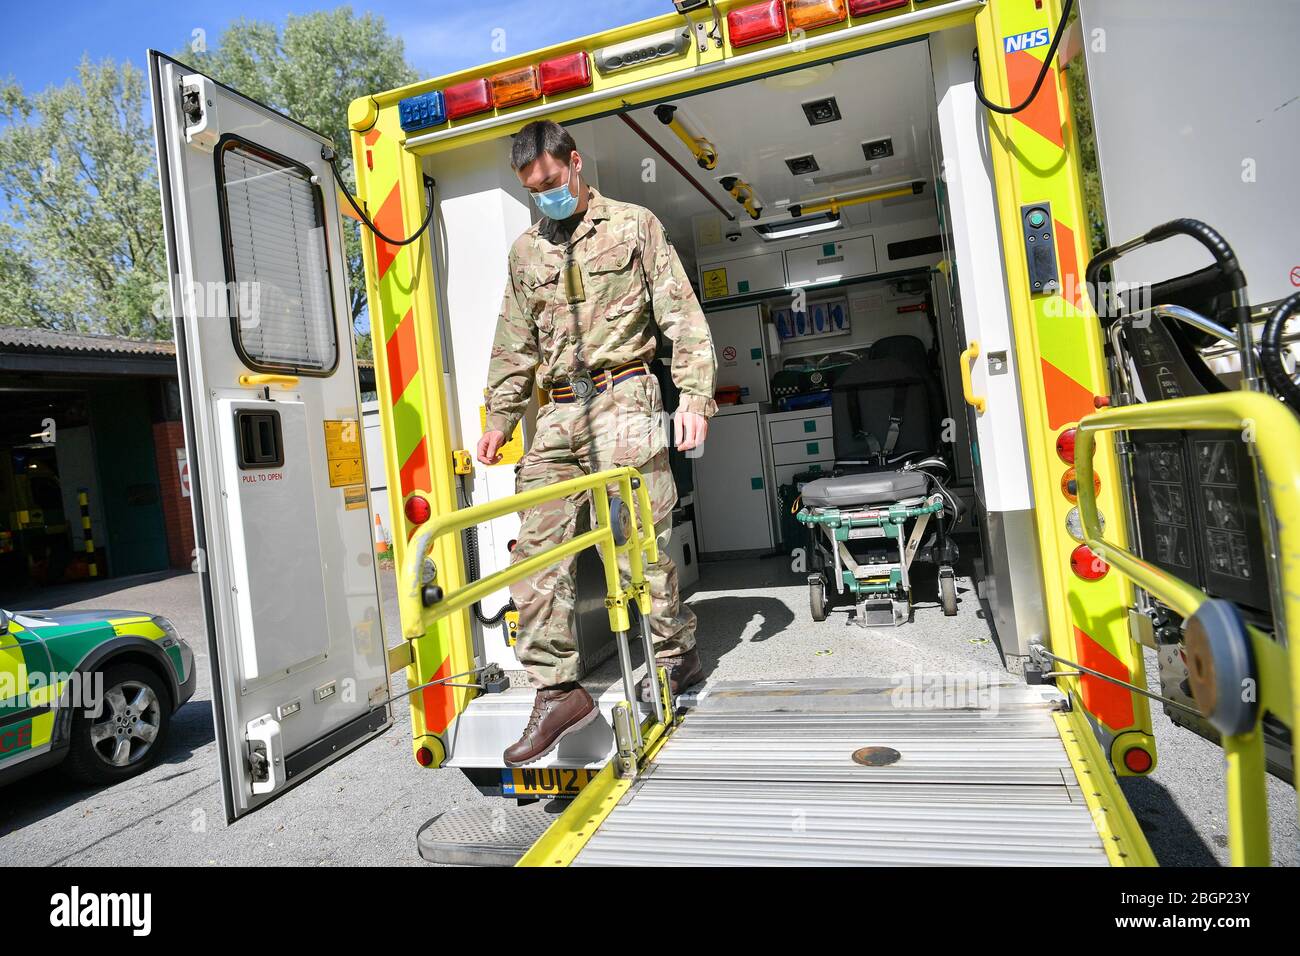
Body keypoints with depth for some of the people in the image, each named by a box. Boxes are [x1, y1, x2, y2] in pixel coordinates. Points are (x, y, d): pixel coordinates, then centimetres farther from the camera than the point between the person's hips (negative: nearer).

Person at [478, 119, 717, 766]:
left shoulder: (634, 225, 8)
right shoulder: (525, 251, 20)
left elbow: (682, 317, 2)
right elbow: (514, 347, 21)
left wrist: (694, 396, -9)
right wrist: (500, 419, 13)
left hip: (623, 397, -4)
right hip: (558, 412, 4)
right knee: (536, 549, -6)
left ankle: (675, 654, 17)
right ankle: (557, 691, -1)